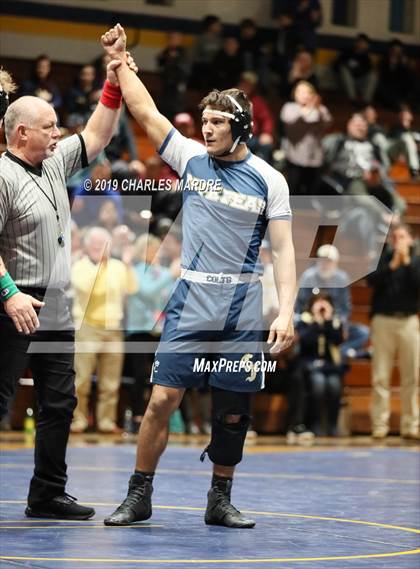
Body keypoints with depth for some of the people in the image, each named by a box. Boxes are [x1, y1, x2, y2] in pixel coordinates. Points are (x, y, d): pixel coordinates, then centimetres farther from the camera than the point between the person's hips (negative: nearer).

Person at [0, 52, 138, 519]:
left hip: (56, 312, 9)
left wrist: (114, 84, 14)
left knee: (59, 404, 10)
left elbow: (96, 137, 23)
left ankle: (47, 496, 18)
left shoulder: (55, 162, 12)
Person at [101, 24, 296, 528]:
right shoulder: (191, 158, 5)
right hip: (190, 304, 1)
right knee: (162, 398, -6)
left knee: (232, 412, 5)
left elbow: (283, 249, -2)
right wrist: (120, 61, 2)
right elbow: (146, 113, 5)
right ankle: (138, 496, 4)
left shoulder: (268, 179, 0)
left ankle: (220, 501, 20)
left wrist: (286, 312, -10)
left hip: (242, 311, 0)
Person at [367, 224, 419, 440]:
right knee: (381, 377, -3)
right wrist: (393, 264, -14)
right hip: (384, 320, -1)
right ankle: (379, 425, -2)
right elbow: (372, 280, -8)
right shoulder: (383, 258, 7)